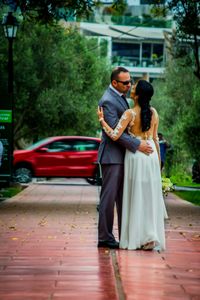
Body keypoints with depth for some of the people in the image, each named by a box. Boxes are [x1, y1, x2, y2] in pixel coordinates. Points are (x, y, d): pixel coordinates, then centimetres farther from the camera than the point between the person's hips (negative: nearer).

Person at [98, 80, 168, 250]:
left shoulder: (130, 113, -12)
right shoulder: (153, 112, 4)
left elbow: (115, 135, -19)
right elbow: (155, 138, 10)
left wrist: (101, 119, -8)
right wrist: (158, 160, 17)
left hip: (135, 155, -4)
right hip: (151, 154, 4)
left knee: (136, 197, 2)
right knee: (151, 196, 8)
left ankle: (136, 238, 4)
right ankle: (150, 238, 6)